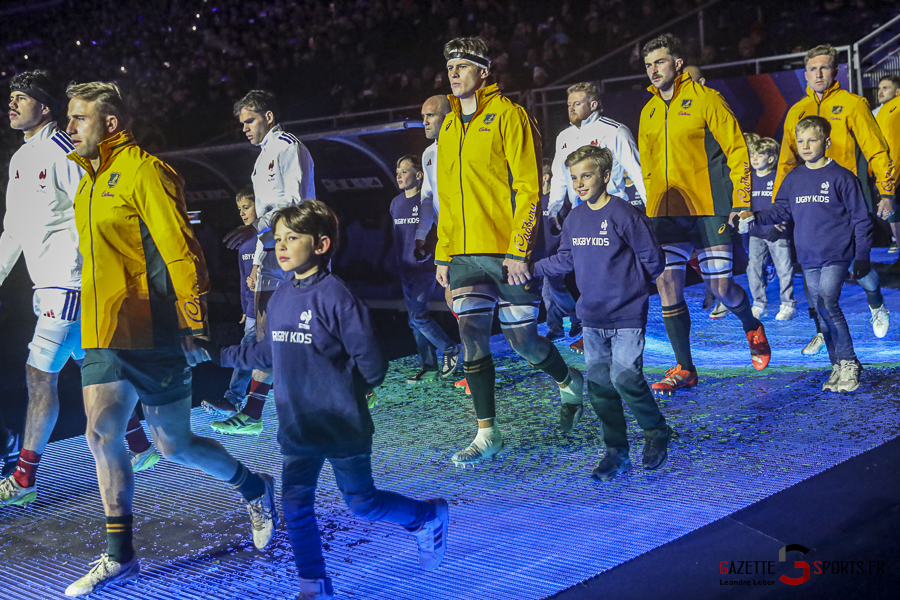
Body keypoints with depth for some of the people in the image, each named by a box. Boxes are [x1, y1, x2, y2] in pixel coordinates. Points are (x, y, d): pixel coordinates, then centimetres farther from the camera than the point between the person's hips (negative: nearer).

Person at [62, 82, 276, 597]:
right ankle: (120, 556, 6)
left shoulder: (144, 172, -11)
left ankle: (257, 490, 27)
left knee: (174, 445, 2)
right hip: (104, 336, 8)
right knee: (102, 433, -3)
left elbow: (181, 250, -17)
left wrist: (193, 325, -20)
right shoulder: (91, 181, 16)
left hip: (151, 336, -7)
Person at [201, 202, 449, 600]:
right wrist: (220, 354, 18)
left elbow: (371, 363, -15)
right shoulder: (280, 298, 5)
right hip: (297, 428, 6)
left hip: (342, 425, -6)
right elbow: (268, 353, 19)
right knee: (294, 505, 5)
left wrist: (343, 390, -3)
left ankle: (428, 517, 31)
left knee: (361, 504, 6)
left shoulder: (335, 296, -17)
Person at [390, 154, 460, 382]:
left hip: (425, 270, -7)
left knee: (418, 316, -13)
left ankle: (450, 349, 8)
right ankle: (429, 368, 16)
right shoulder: (396, 203, 11)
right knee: (415, 321, 8)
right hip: (405, 271, 7)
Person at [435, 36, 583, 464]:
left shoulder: (508, 116, -5)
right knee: (472, 339, 0)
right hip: (465, 255, 6)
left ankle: (570, 382, 31)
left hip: (509, 253, -6)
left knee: (521, 339, 2)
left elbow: (528, 187, -11)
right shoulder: (450, 127, 15)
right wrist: (443, 254, 15)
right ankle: (487, 434, 8)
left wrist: (519, 250, -16)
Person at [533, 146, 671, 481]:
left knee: (625, 378, -13)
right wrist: (531, 269, 9)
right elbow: (565, 259, 17)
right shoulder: (574, 219, 8)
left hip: (627, 316, -6)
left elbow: (653, 260, -7)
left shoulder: (624, 214, -12)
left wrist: (628, 283, 0)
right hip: (592, 318, 6)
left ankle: (656, 433, 13)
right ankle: (616, 453, 17)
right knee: (599, 384, 6)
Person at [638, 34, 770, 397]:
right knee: (666, 284, -4)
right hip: (665, 213, 5)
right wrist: (649, 210, 18)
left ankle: (752, 327, 31)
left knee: (720, 287, -3)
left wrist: (742, 201, -9)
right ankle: (684, 369, 7)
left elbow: (736, 150, -4)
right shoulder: (649, 112, 14)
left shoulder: (705, 99, -3)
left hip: (708, 209, -5)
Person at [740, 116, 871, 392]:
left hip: (836, 255, -6)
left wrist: (862, 256, -4)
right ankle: (838, 366, 19)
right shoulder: (793, 178, 10)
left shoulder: (841, 177, -4)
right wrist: (755, 216, -8)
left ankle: (849, 362, -7)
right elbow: (782, 210, 10)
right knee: (822, 313, 9)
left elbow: (861, 218, -1)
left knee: (827, 303, -19)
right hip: (808, 258, 6)